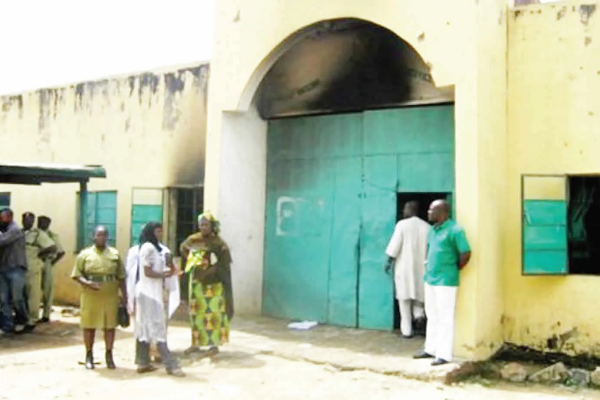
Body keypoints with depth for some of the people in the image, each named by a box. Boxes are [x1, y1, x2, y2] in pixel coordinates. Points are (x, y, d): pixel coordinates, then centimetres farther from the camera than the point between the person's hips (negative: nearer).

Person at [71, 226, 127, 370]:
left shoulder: (115, 254, 8)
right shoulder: (85, 254, 2)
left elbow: (121, 277, 10)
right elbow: (76, 274, 0)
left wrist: (124, 295, 7)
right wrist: (87, 283, -18)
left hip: (111, 297, 1)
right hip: (90, 297, -1)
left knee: (110, 326, 5)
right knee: (89, 325, 6)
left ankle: (109, 355, 18)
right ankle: (89, 355, 20)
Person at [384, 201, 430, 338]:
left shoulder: (402, 224, -8)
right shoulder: (427, 227, 2)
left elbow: (395, 245, -11)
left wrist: (389, 261, -2)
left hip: (404, 266, -3)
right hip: (420, 266, 3)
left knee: (405, 297, 3)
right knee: (418, 293, 22)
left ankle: (407, 329, 4)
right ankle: (419, 314, -4)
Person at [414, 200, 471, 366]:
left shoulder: (454, 230, -13)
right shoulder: (432, 229, 11)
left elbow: (466, 254, -13)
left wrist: (454, 270, -2)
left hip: (446, 281, -8)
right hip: (430, 279, 8)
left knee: (445, 318, -1)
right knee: (432, 317, 16)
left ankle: (444, 354, 5)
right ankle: (431, 349, 26)